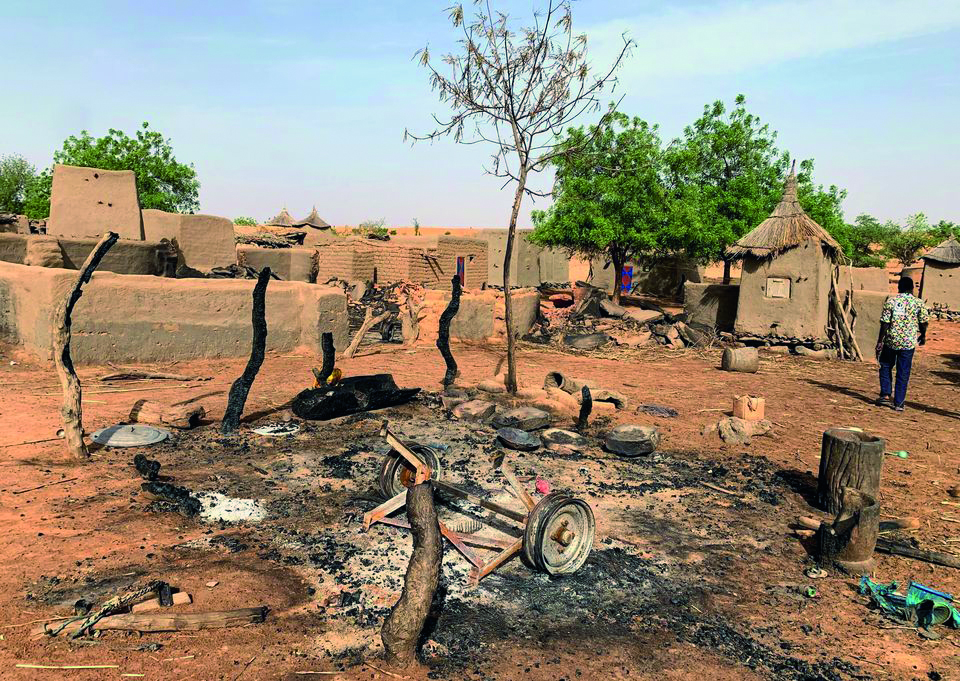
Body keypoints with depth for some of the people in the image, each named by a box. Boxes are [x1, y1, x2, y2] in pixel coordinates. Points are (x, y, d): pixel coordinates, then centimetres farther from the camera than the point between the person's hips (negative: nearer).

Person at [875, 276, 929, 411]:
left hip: (891, 341, -1)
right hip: (909, 343, 1)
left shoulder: (890, 301, -6)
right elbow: (924, 322, 3)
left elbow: (885, 323, -7)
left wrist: (880, 342, -2)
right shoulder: (919, 303, -2)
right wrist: (923, 335, 23)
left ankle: (886, 395, 10)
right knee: (903, 374, 7)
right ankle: (898, 403, 10)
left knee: (886, 367, 19)